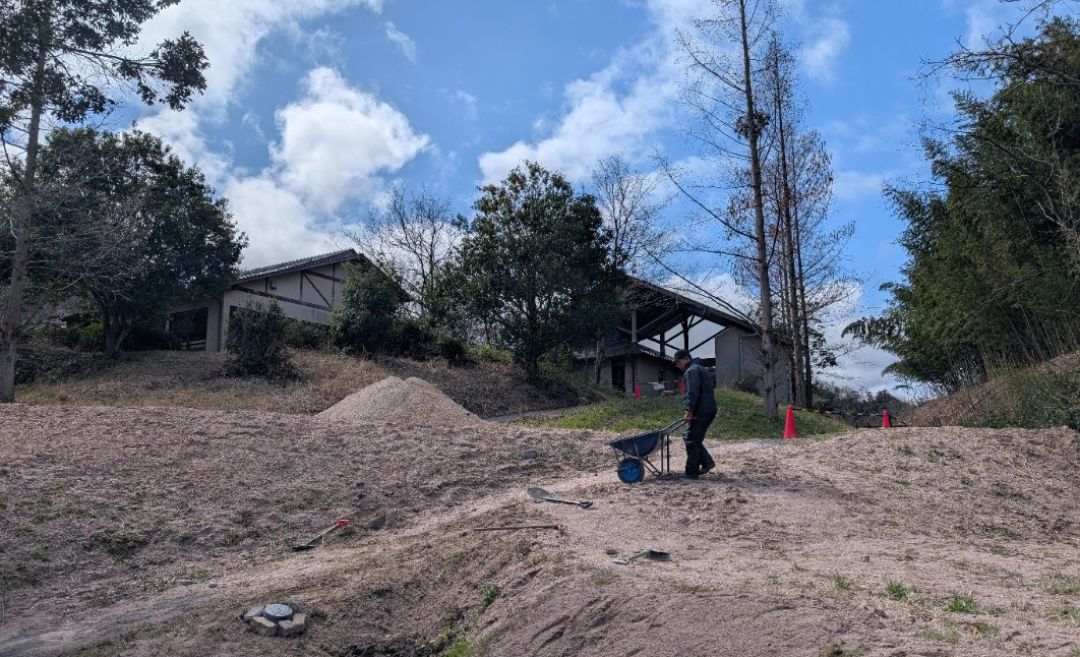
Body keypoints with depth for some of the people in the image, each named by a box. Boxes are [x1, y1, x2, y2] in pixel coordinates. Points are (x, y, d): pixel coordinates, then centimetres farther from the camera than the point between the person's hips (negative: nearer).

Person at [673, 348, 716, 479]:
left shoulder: (692, 371, -10)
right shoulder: (703, 369, 23)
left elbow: (693, 393, -22)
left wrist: (689, 410, -23)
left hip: (700, 412, -10)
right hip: (709, 410, 10)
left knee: (692, 441, -5)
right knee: (692, 439, 17)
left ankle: (691, 473, -2)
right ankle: (707, 462, 13)